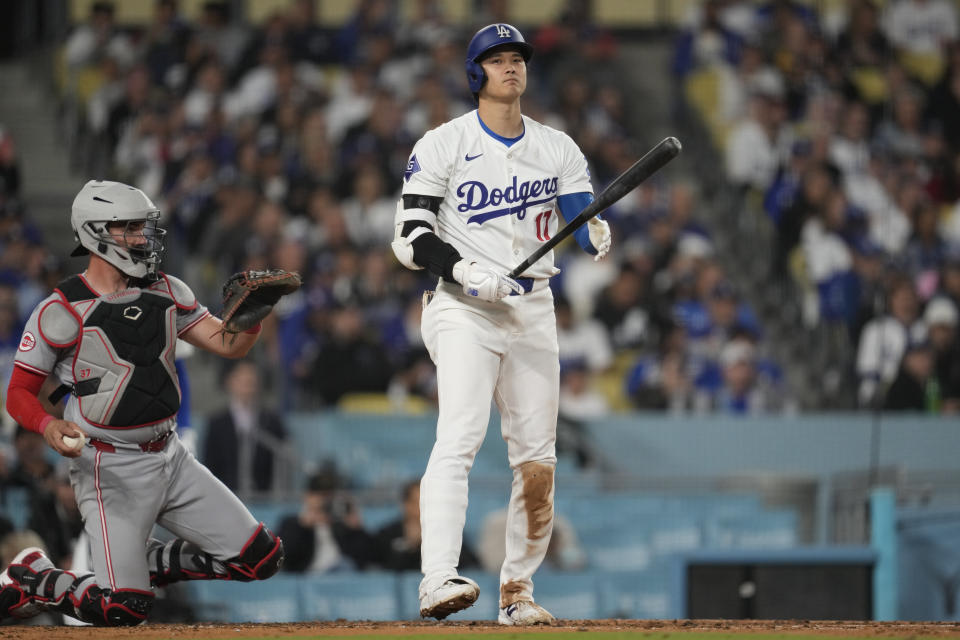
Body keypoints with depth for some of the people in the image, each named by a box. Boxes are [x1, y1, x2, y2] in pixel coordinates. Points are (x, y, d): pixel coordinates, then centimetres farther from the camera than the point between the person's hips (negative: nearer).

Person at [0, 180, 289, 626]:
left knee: (261, 558, 2)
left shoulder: (166, 292, 6)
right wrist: (49, 426, -30)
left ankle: (147, 563, 18)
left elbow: (228, 345, 4)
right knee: (122, 610, -17)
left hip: (170, 456, 7)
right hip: (109, 467, -6)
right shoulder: (61, 310, -12)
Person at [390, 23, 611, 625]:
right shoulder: (443, 146, -1)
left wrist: (596, 234, -22)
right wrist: (465, 271, -22)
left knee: (538, 462, 4)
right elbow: (412, 238, -6)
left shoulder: (558, 148, 11)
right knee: (460, 437, -23)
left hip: (533, 310, 5)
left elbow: (586, 223, 2)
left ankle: (518, 591, 16)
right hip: (463, 309, -5)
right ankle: (438, 580, -35)